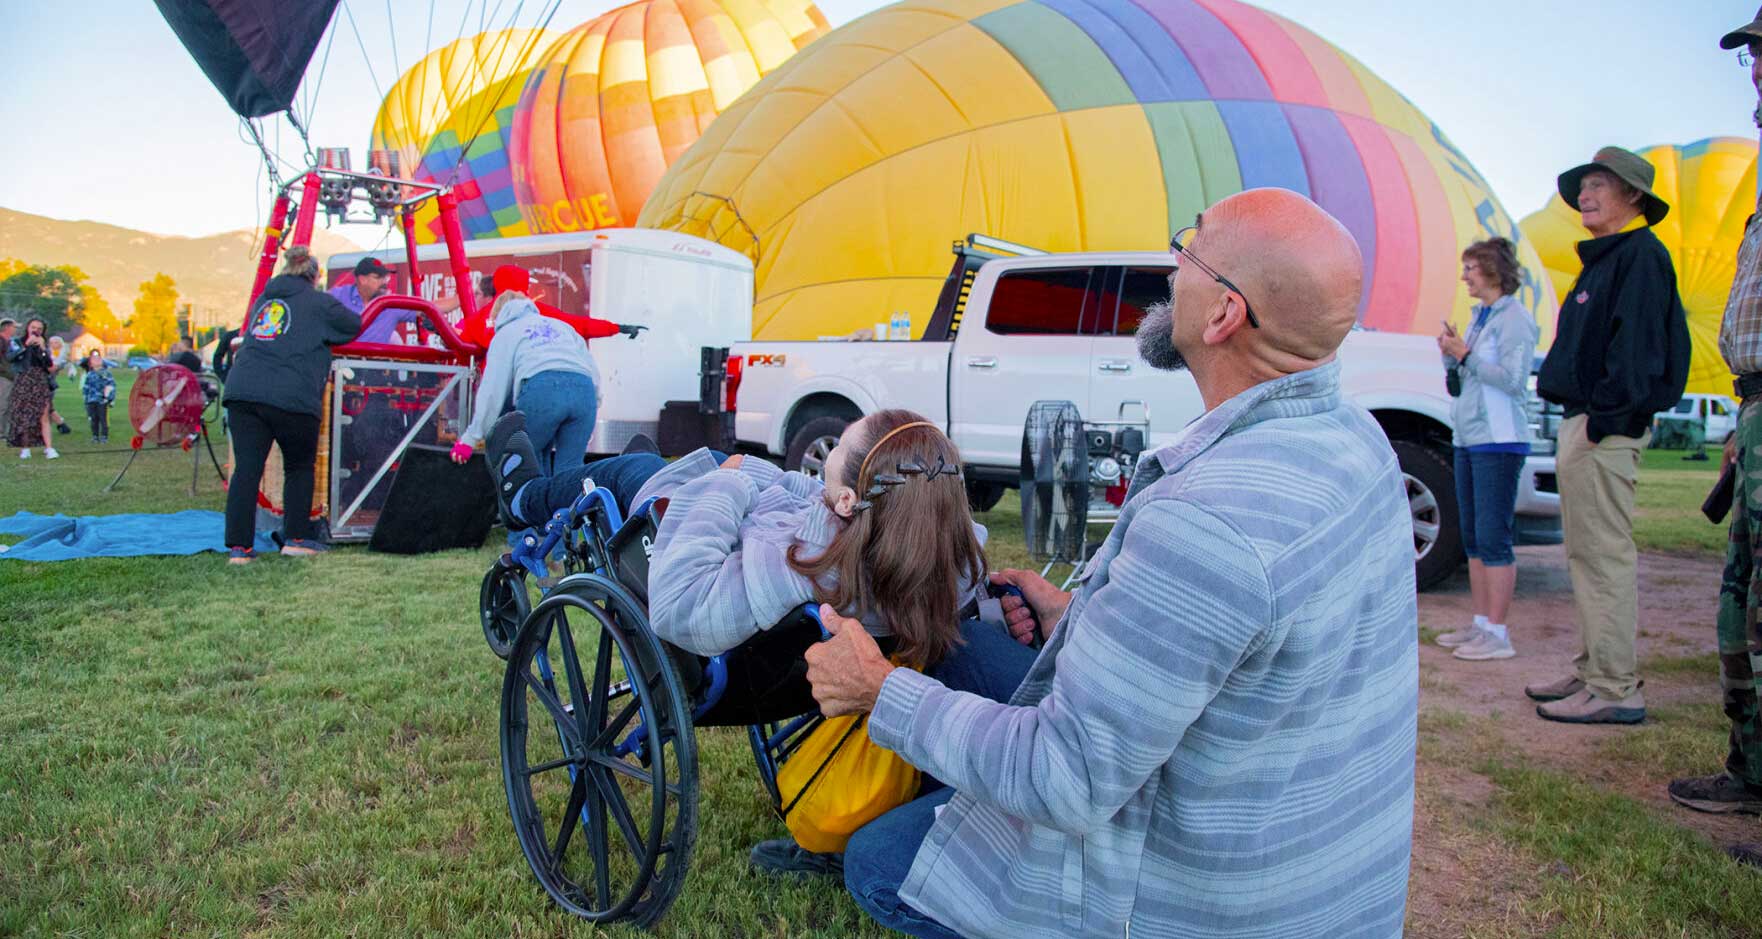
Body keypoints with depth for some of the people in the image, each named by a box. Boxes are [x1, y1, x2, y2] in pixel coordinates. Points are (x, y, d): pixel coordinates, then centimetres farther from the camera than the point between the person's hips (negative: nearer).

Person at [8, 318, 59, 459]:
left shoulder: (45, 346, 12)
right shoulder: (18, 343, 8)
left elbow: (51, 368, 1)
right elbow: (11, 356, -13)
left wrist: (43, 349, -6)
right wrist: (26, 344, -17)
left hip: (41, 385, 0)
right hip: (23, 383, 0)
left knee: (44, 416, -8)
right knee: (23, 416, -1)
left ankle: (49, 448, -15)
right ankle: (25, 448, 7)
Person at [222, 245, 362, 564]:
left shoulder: (264, 299, 24)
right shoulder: (318, 302, 7)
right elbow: (355, 326, 12)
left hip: (241, 390, 4)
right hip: (290, 396, -4)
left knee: (246, 468, 2)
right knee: (299, 467, 13)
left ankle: (239, 546, -1)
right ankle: (296, 538, 12)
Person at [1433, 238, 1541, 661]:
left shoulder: (1515, 318, -9)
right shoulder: (1480, 317, 17)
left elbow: (1513, 379, -18)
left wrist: (1464, 355, -14)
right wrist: (1450, 353, 2)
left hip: (1499, 440, -9)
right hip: (1469, 438, 9)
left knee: (1493, 538, -8)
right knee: (1473, 538, 11)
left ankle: (1497, 634, -4)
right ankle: (1480, 623, 19)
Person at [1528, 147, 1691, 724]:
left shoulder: (1641, 255, -9)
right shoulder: (1603, 260, 21)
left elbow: (1638, 347, -19)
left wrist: (1602, 418, -22)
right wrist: (1578, 422, 18)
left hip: (1606, 430, -11)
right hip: (1584, 424, 11)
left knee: (1605, 556, -9)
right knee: (1587, 555, 14)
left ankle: (1615, 690, -6)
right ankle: (1592, 672, 22)